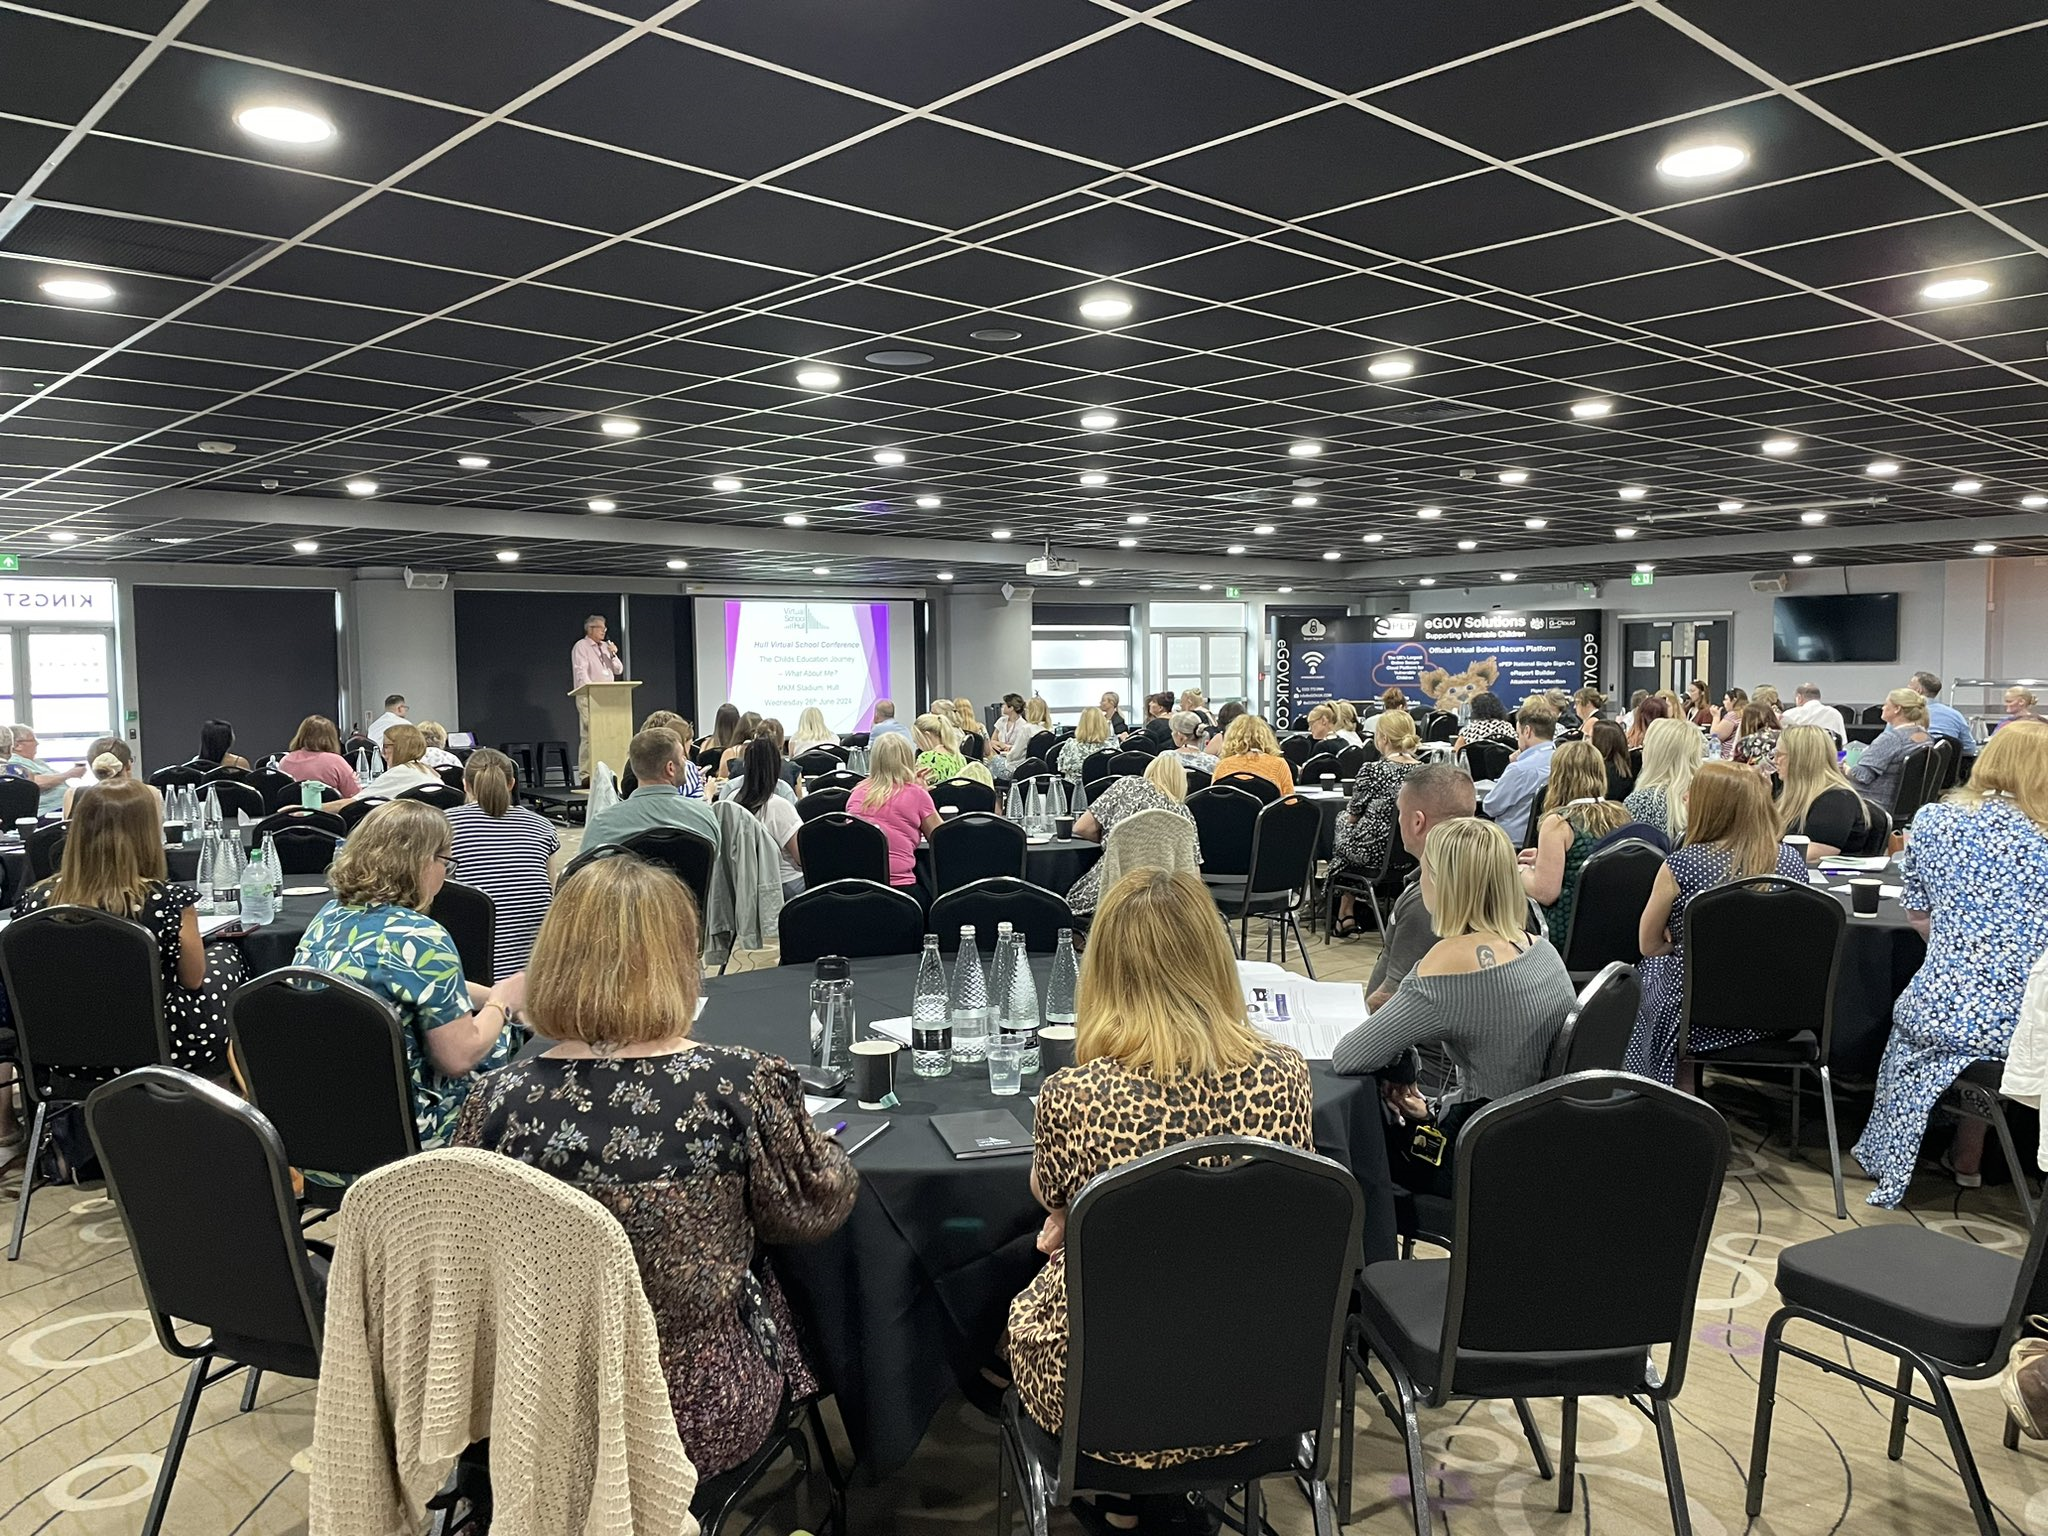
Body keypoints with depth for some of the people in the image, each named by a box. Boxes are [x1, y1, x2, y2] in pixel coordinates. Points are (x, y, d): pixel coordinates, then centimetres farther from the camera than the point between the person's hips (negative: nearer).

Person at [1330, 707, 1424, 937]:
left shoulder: (1372, 771, -18)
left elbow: (1352, 816, -6)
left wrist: (1344, 817, 18)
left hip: (1374, 853, -5)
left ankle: (1345, 916, 32)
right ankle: (1347, 916, 36)